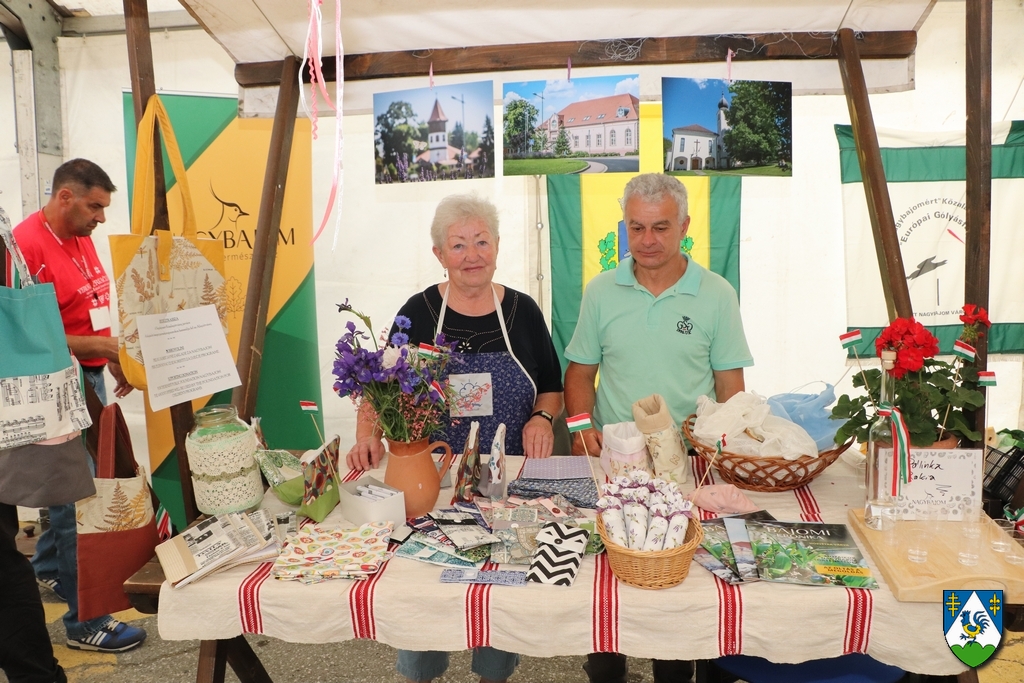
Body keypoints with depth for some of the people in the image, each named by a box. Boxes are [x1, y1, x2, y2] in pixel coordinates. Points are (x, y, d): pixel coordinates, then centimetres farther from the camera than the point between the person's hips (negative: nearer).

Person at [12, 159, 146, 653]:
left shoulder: (80, 238, 10)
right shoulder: (27, 245, -18)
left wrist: (114, 360, 16)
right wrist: (90, 346, -24)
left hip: (90, 379, 9)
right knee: (77, 501, -3)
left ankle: (48, 570, 43)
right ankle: (85, 621, 8)